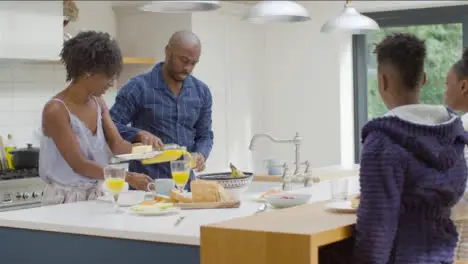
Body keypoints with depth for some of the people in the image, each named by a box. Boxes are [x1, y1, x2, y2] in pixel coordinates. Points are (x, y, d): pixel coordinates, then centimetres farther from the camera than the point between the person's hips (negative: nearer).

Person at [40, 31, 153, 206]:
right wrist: (128, 178, -23)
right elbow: (79, 164, -20)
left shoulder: (98, 104, 6)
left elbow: (117, 145, 0)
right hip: (65, 199, -6)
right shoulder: (56, 110, -17)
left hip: (95, 196, 6)